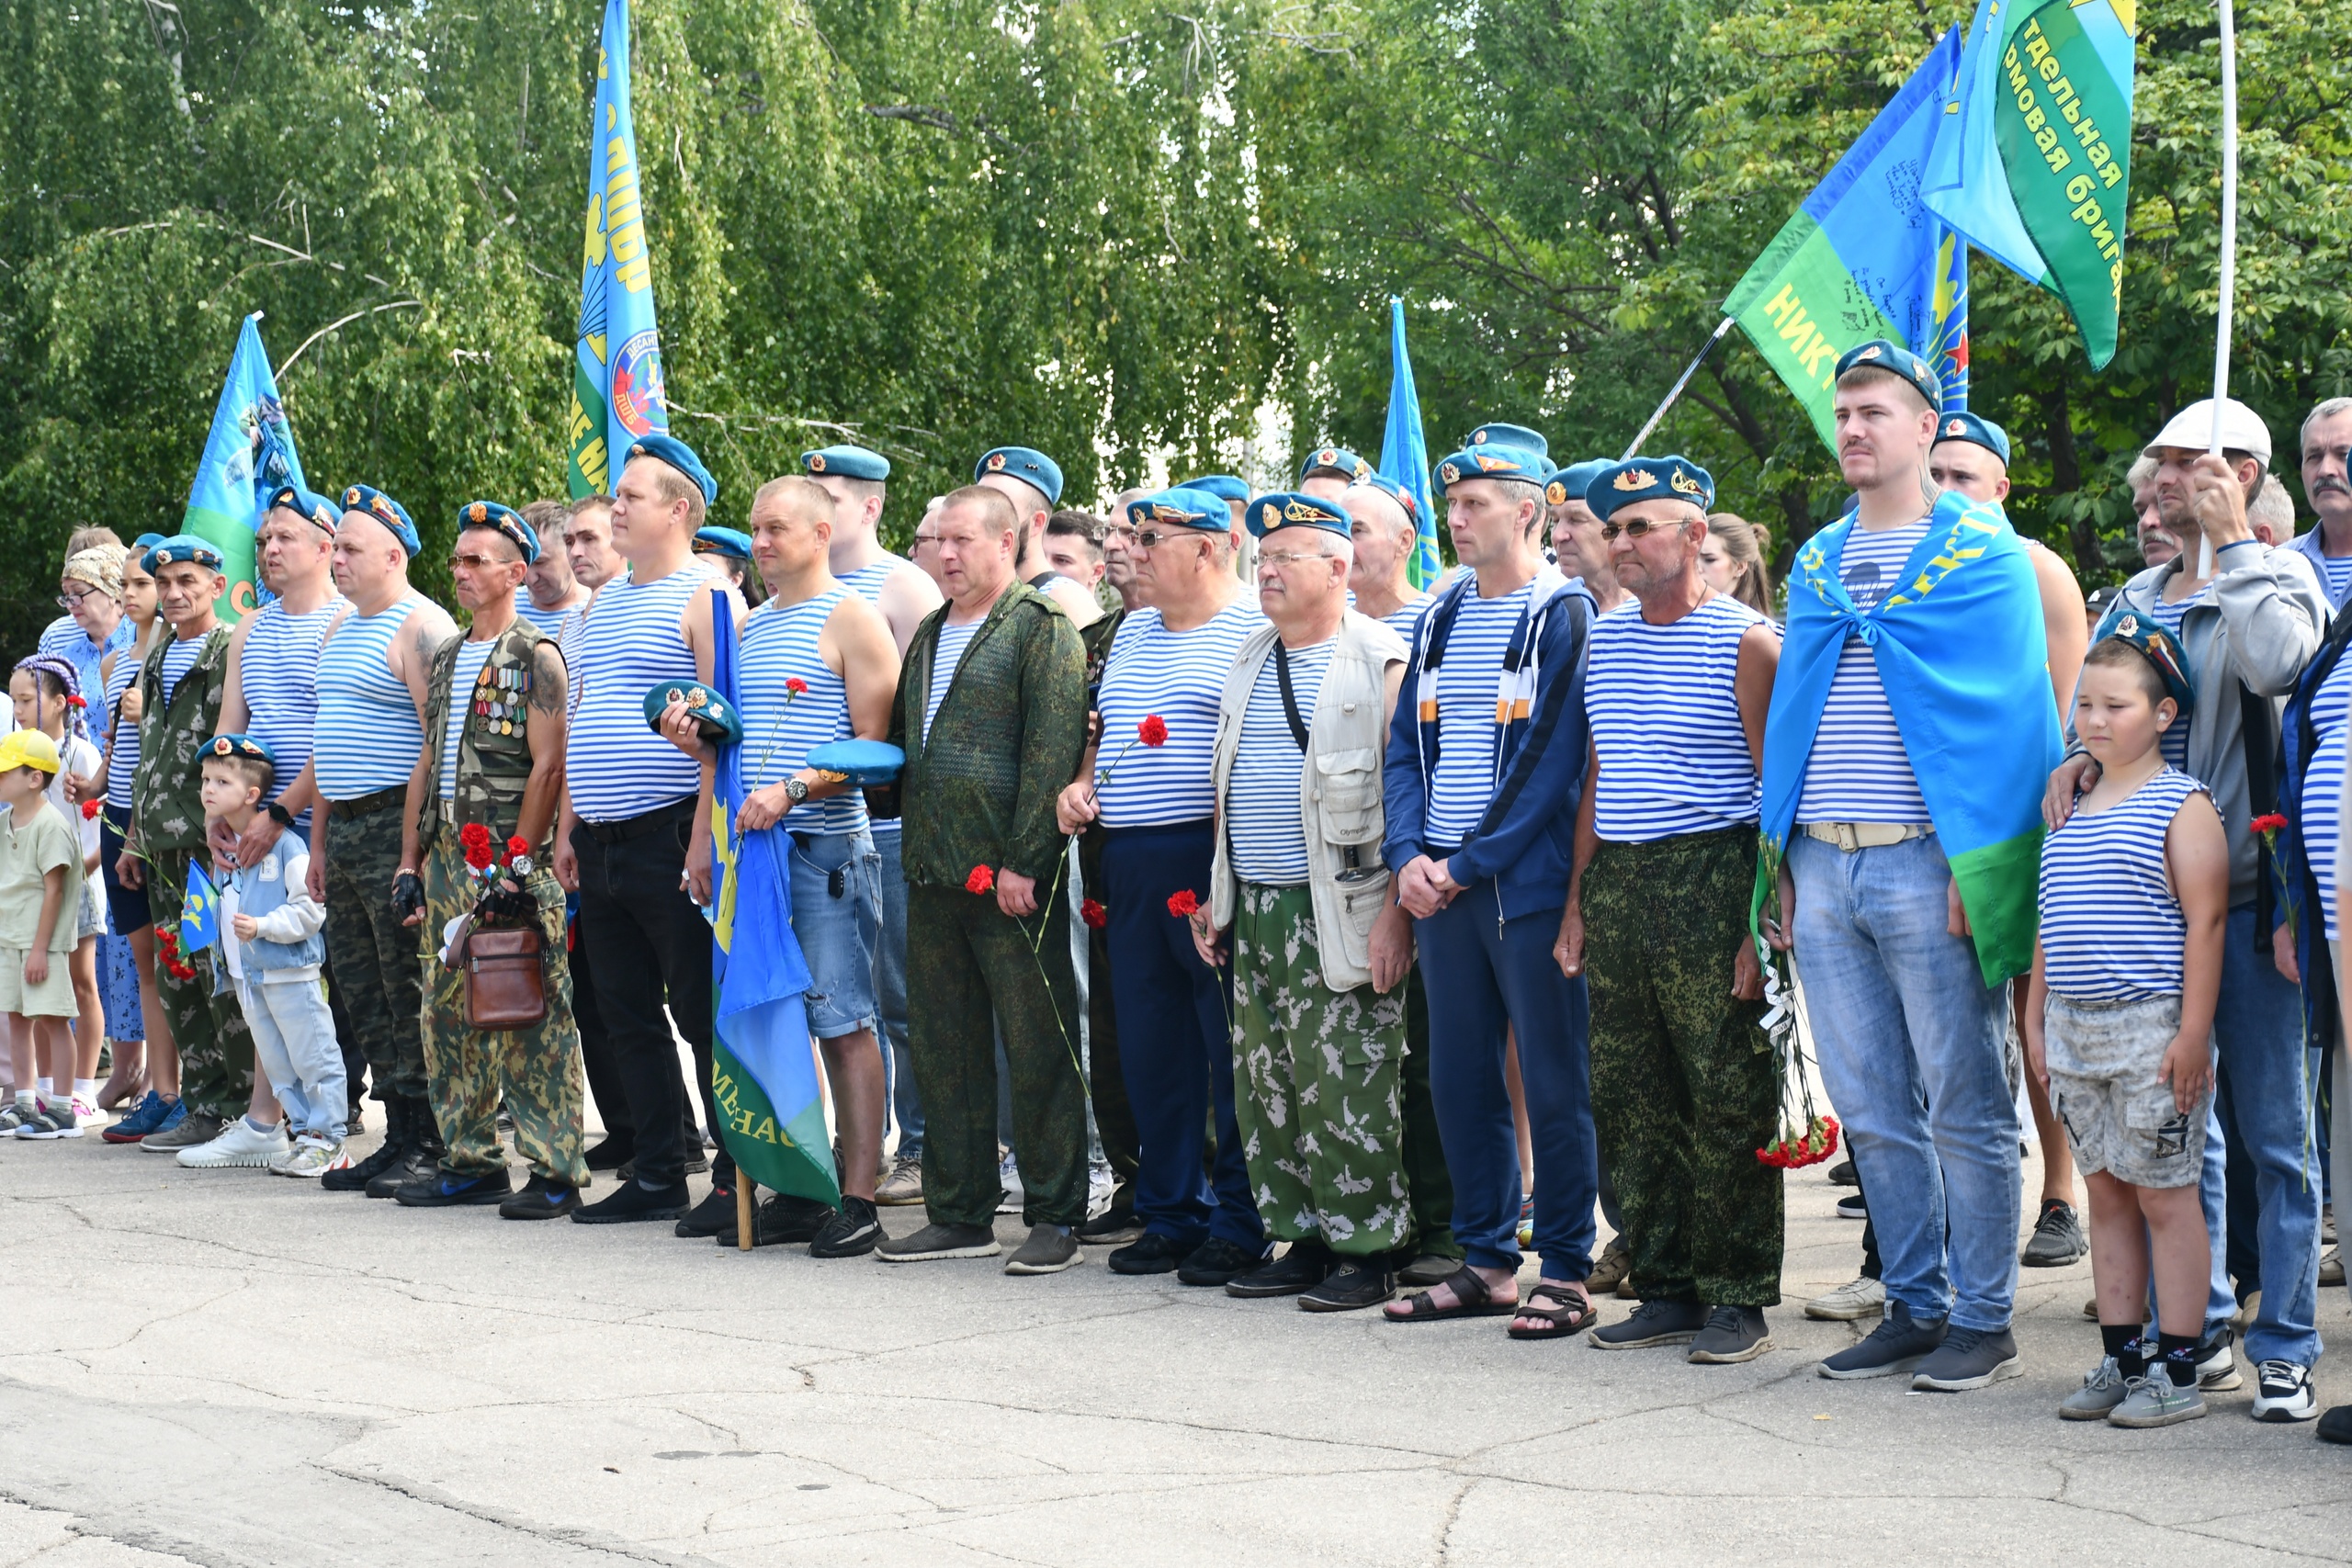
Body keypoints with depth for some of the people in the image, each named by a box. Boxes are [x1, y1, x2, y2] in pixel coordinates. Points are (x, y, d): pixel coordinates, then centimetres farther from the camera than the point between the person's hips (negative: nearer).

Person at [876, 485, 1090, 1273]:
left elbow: (1051, 753, -14)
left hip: (1012, 881, -8)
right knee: (943, 1049, 11)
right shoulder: (928, 635, 18)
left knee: (1037, 1051, -2)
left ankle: (1055, 1218, 5)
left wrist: (1022, 862, -18)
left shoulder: (1041, 627, -6)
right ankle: (960, 1214, 20)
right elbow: (896, 741, 24)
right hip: (934, 880, 8)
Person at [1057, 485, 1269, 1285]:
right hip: (1128, 863, 8)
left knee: (1231, 1045, -3)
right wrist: (1080, 785, 13)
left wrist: (1229, 847, -23)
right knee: (1148, 1046, 11)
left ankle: (1242, 1225, 4)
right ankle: (1170, 1213, 20)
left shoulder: (1251, 631, -7)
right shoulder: (1134, 630, 19)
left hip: (1209, 857, -8)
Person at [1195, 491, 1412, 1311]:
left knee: (1345, 1090, -6)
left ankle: (1367, 1250, 4)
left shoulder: (1380, 665, -7)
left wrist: (1396, 912, -17)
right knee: (1266, 1087, 9)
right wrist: (1216, 897, 18)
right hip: (1255, 913, 8)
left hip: (1338, 917, -7)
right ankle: (1302, 1237, 19)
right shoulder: (1250, 660, 16)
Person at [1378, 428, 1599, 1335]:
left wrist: (1468, 865, -13)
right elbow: (1405, 748, 14)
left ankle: (1566, 1270, 7)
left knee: (1554, 1082, -1)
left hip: (1528, 886, -7)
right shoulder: (1440, 617, 14)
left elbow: (1553, 764, -12)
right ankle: (1486, 1262, 20)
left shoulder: (1566, 617, -6)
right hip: (1438, 886, 7)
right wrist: (1408, 856, -2)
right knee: (1459, 1079, 10)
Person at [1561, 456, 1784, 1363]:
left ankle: (1737, 1297, 6)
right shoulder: (1603, 640, 14)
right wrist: (1576, 903, 13)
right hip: (1616, 887, 6)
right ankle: (1666, 1288, 16)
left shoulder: (1745, 642, -5)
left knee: (1728, 1101, -3)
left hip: (1711, 881, -6)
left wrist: (1761, 926, -13)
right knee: (1630, 1101, 7)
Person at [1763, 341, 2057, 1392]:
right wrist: (1782, 863, 12)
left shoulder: (1982, 554, -1)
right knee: (1871, 1113, 10)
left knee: (1965, 1109, 0)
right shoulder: (1815, 566, 15)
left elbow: (2013, 717, -6)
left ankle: (1982, 1320, 8)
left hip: (1927, 865, -6)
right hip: (1822, 868, 6)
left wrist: (1979, 866, -14)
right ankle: (1914, 1306, 19)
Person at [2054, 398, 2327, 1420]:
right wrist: (2078, 753, -4)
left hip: (2246, 893, -6)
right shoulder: (2138, 597, 16)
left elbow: (2277, 663, -24)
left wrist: (2228, 540, -14)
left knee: (2270, 1127, -2)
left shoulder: (2279, 575, -3)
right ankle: (2201, 1326, 20)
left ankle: (2284, 1347, 3)